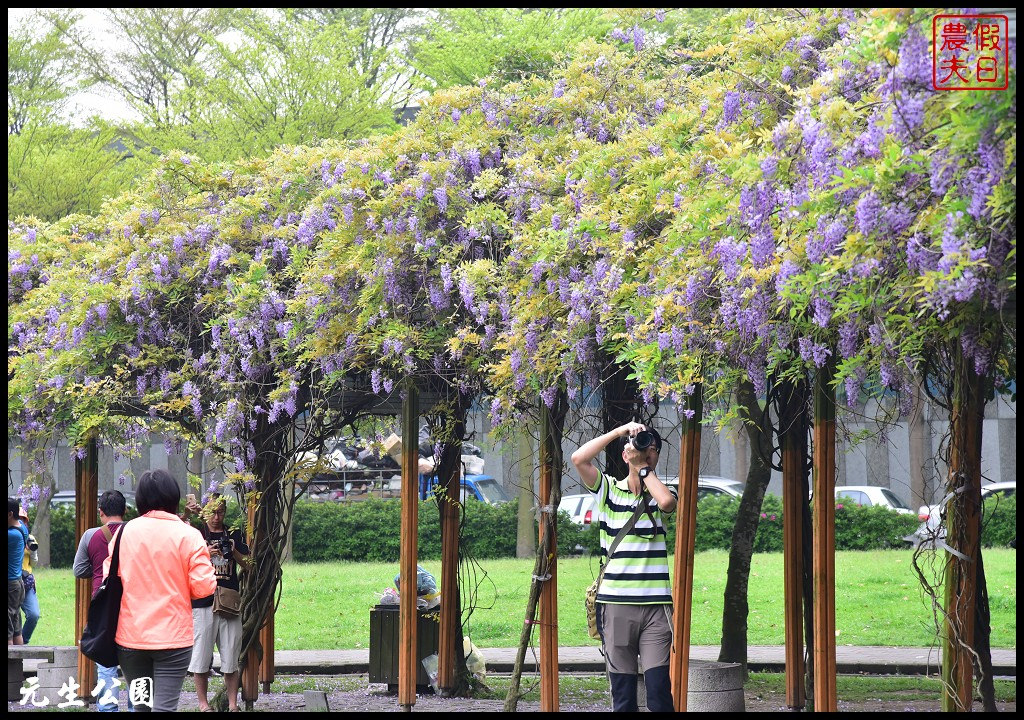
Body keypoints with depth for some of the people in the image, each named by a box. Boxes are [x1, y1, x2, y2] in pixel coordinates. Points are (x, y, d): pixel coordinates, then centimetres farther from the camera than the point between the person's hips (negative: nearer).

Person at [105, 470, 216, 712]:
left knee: (140, 703, 15)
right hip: (173, 638, -3)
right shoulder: (188, 535, -7)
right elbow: (203, 587, -10)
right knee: (164, 706, -5)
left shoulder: (124, 532, 2)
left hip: (130, 637, 3)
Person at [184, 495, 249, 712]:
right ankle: (203, 703, 8)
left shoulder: (233, 535, 13)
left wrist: (233, 551, -8)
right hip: (203, 602, -2)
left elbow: (248, 564, 9)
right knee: (201, 655, -1)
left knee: (231, 657, 3)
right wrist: (205, 554, -16)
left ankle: (232, 704, 8)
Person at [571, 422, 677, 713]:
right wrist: (619, 431, -4)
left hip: (656, 604, 0)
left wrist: (643, 468, -1)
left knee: (659, 689, -9)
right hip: (615, 604, 1)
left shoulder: (660, 493, 10)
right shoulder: (608, 489, 9)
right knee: (622, 694, 2)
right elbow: (579, 459, -6)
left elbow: (667, 502, -15)